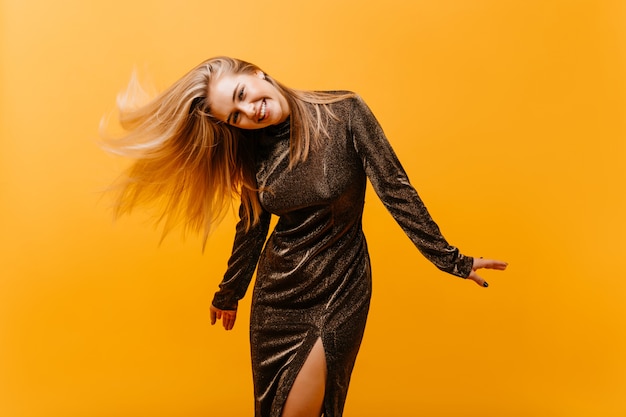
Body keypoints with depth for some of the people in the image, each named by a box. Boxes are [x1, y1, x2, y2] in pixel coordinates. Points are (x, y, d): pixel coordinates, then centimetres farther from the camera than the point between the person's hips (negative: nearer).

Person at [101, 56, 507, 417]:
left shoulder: (344, 112, -12)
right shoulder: (252, 150, -1)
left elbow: (395, 189, -10)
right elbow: (252, 227, 11)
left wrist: (450, 259, -10)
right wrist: (229, 295, 21)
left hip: (340, 288, -4)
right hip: (277, 291, 4)